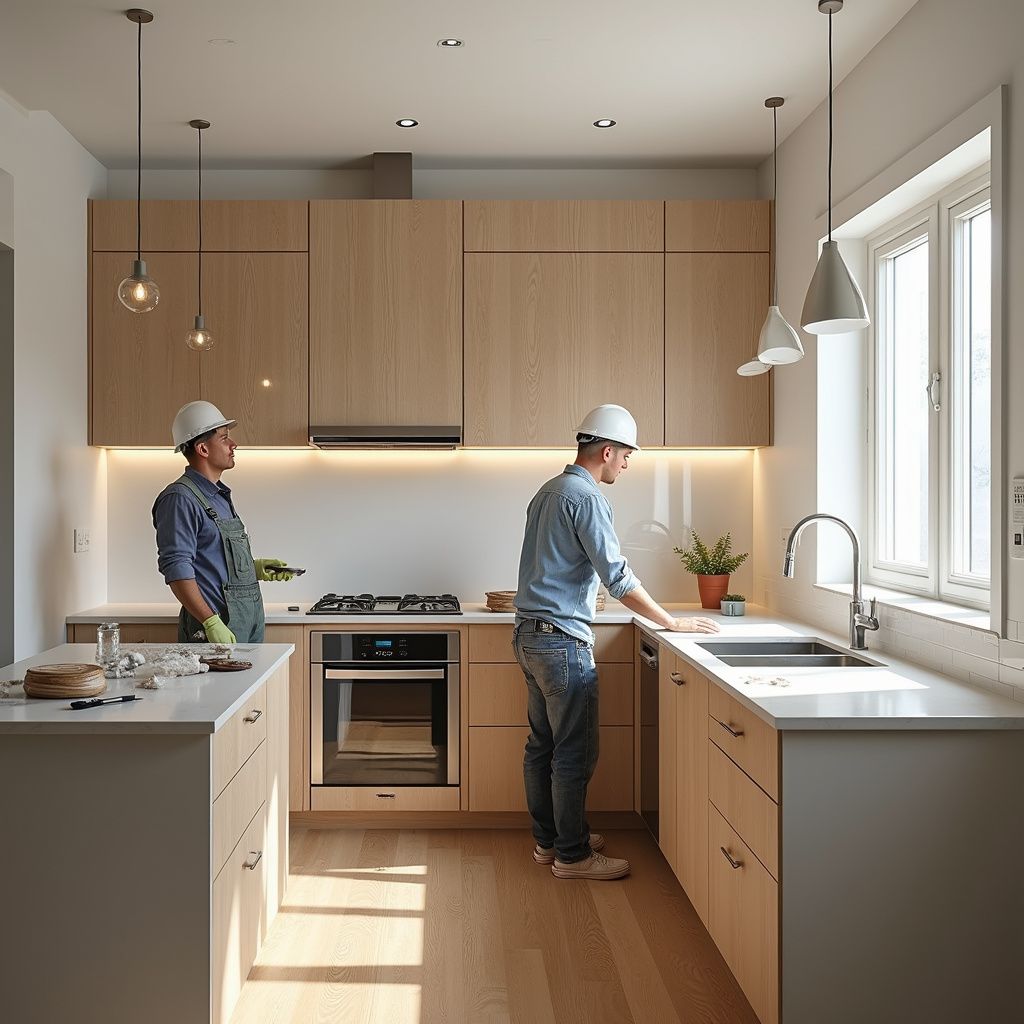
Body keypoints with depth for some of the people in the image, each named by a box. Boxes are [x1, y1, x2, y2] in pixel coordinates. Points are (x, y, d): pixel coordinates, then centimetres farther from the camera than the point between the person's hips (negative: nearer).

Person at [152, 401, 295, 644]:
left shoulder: (220, 496, 19)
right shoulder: (181, 498, -11)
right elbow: (176, 568, -19)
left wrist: (256, 567, 13)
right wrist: (211, 622, -23)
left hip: (249, 620, 9)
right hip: (217, 626, -9)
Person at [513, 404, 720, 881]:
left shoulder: (548, 491, 15)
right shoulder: (587, 498, -15)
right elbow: (618, 578, -19)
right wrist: (673, 622, -11)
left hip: (530, 635, 10)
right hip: (562, 640, -10)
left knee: (543, 744, 16)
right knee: (575, 753, -1)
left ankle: (548, 839, 26)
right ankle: (572, 855, 9)